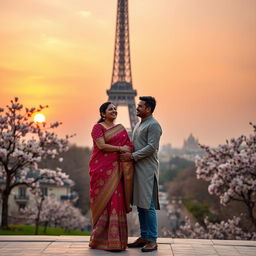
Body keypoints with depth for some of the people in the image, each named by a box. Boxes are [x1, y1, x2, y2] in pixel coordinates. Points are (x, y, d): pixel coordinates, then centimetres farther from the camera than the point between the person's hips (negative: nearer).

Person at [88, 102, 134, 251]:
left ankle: (115, 238, 6)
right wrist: (119, 148, -9)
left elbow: (129, 147, 10)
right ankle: (102, 238, 6)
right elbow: (101, 146, -13)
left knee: (116, 202, 1)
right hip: (102, 169, -5)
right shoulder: (98, 127, -1)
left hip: (116, 170, 5)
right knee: (104, 201, -3)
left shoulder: (121, 129, 16)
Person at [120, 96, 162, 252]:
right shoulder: (139, 124, 20)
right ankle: (144, 237, 16)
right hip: (137, 169, 9)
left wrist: (132, 156, -17)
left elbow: (151, 147, -17)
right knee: (140, 205, 10)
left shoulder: (153, 125, -9)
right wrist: (127, 153, 10)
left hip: (148, 170, -9)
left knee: (148, 206, -8)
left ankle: (152, 240, -4)